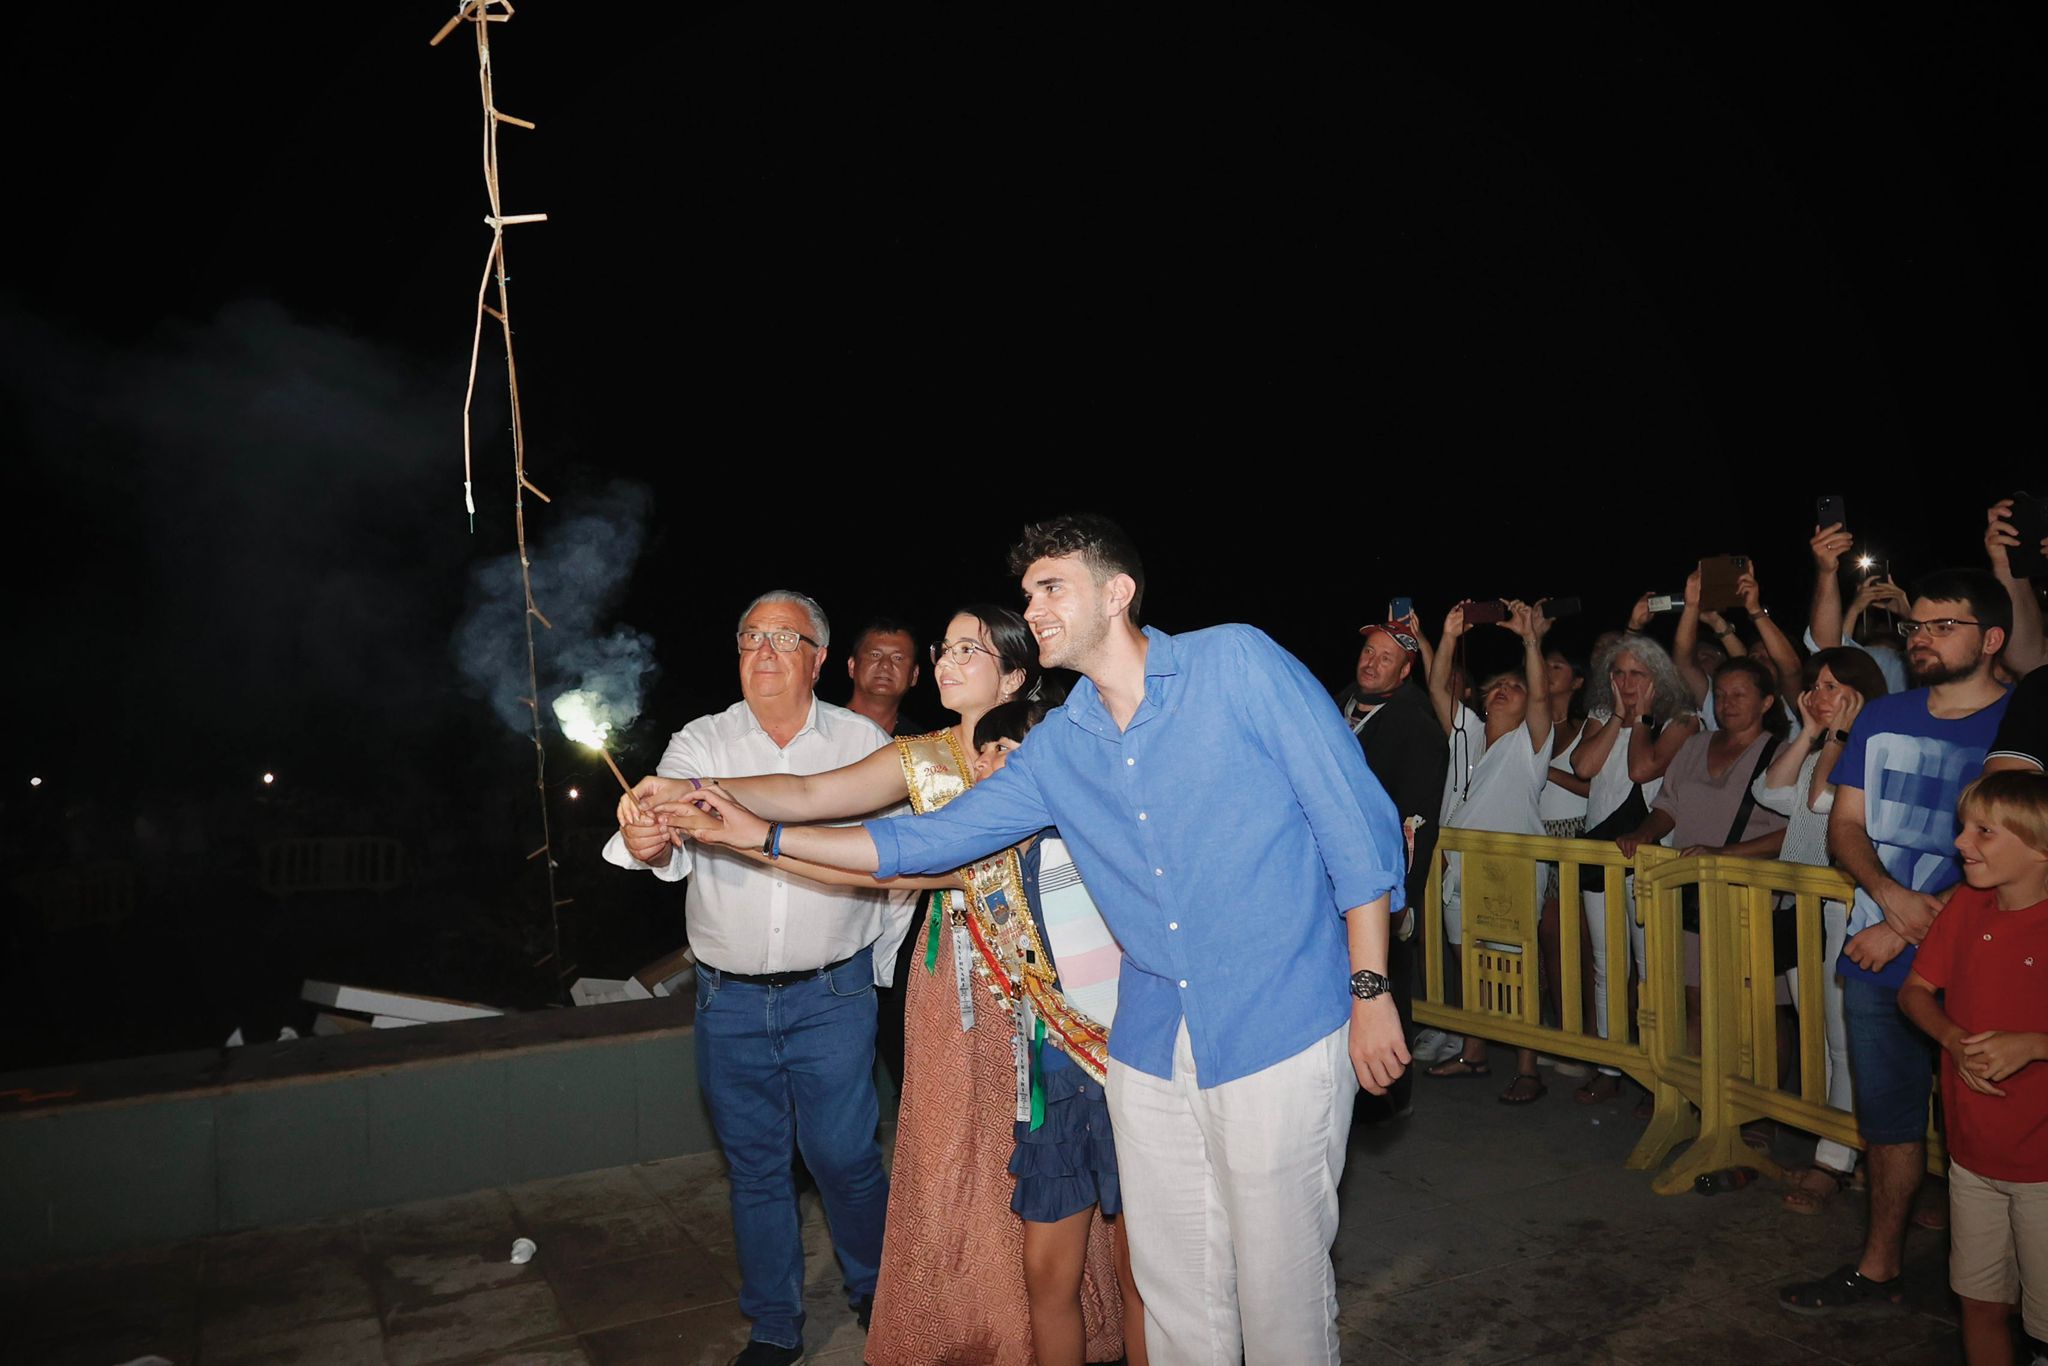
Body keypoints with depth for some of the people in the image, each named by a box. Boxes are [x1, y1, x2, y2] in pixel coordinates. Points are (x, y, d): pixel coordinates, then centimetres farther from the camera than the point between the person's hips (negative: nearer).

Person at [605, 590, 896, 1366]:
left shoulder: (863, 741, -1)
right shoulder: (700, 743, -2)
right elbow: (671, 822, -20)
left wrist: (882, 959, 2)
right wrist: (647, 843, -42)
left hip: (833, 996, -1)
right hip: (730, 1001, 1)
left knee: (844, 1154, 4)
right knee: (755, 1165, 13)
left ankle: (874, 1292, 33)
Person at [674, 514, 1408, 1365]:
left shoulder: (1238, 664, -8)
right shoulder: (1056, 748, 6)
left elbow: (1357, 823, -7)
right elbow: (926, 842, 9)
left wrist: (1370, 992, -8)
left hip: (1278, 1036, -4)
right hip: (1149, 1047, 5)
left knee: (1279, 1286, 8)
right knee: (1174, 1291, 15)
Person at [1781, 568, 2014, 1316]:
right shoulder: (1882, 718, 7)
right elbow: (1845, 825, 8)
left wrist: (1907, 931, -14)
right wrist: (1892, 895, -12)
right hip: (1877, 957, 4)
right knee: (1888, 1118, 15)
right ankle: (1878, 1267, 29)